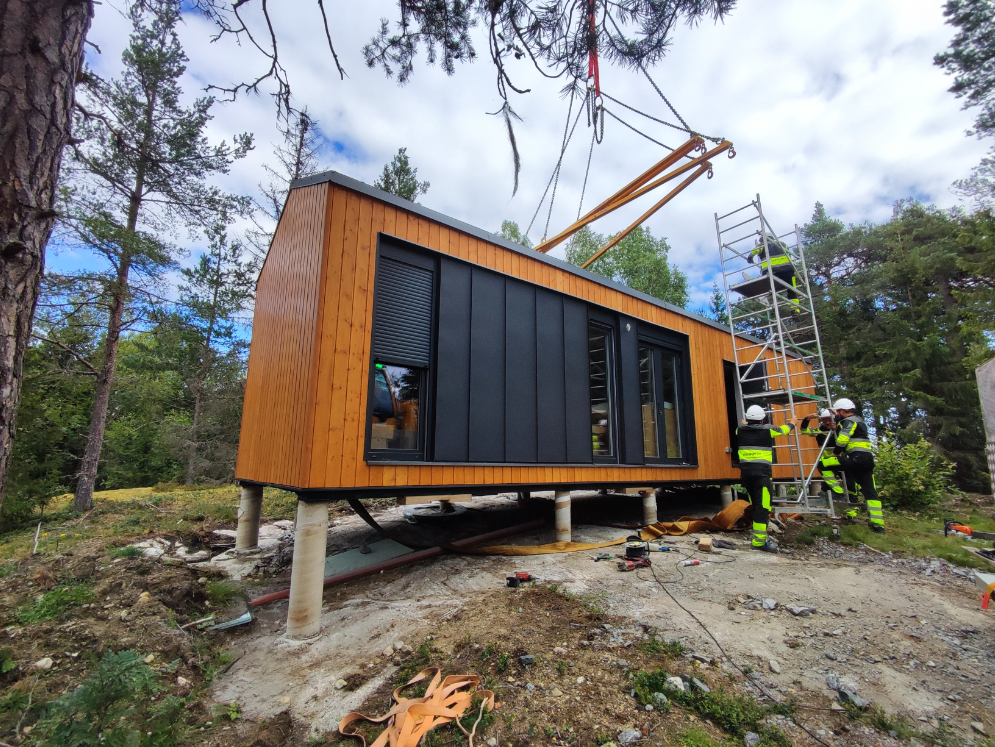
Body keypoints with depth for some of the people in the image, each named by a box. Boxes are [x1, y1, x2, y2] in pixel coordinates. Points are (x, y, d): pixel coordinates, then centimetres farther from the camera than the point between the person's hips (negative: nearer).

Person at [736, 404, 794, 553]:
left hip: (746, 472, 5)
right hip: (761, 472, -5)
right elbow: (782, 430, 21)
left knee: (756, 506, 16)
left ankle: (759, 536, 25)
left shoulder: (740, 431, 7)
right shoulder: (768, 430, -1)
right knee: (762, 507, -7)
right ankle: (759, 542, -11)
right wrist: (792, 424, 44)